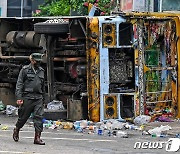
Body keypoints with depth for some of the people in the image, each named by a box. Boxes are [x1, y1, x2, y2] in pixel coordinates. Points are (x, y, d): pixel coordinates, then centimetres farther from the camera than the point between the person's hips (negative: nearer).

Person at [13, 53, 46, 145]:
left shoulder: (41, 71, 15)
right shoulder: (25, 70, -1)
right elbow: (19, 84, -4)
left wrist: (43, 98, 21)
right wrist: (19, 97, -12)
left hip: (38, 98, 4)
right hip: (27, 97, -4)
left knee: (39, 117, -7)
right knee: (23, 117, 5)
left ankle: (37, 137, -8)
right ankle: (16, 130, 32)